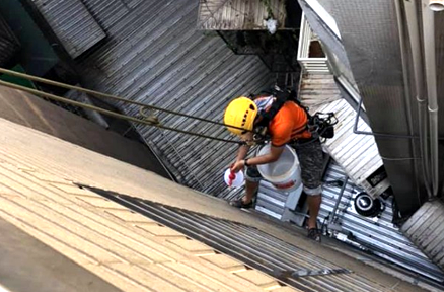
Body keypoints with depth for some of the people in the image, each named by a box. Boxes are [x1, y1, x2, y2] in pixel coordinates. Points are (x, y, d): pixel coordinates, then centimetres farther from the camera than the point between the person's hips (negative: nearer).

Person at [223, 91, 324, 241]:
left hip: (306, 138, -6)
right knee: (253, 170, 7)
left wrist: (244, 162, -22)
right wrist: (238, 161, -18)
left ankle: (312, 225, 14)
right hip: (278, 135, 6)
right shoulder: (250, 109, -25)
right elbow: (247, 139, -7)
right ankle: (247, 201, 34)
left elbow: (273, 156, -27)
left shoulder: (281, 124, -45)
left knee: (312, 186, -9)